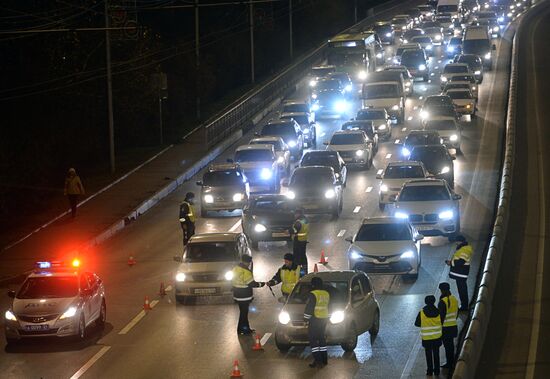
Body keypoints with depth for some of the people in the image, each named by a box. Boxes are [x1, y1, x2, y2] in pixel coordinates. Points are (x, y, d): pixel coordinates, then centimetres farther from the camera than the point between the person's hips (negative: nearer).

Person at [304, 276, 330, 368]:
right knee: (322, 338, 16)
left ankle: (318, 360, -11)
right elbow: (328, 307, 17)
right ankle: (324, 360, 16)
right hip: (324, 319, 8)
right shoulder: (326, 294, 10)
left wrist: (306, 318, -5)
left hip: (315, 319, -8)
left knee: (313, 340, -4)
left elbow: (309, 308, -16)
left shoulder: (313, 295, -15)